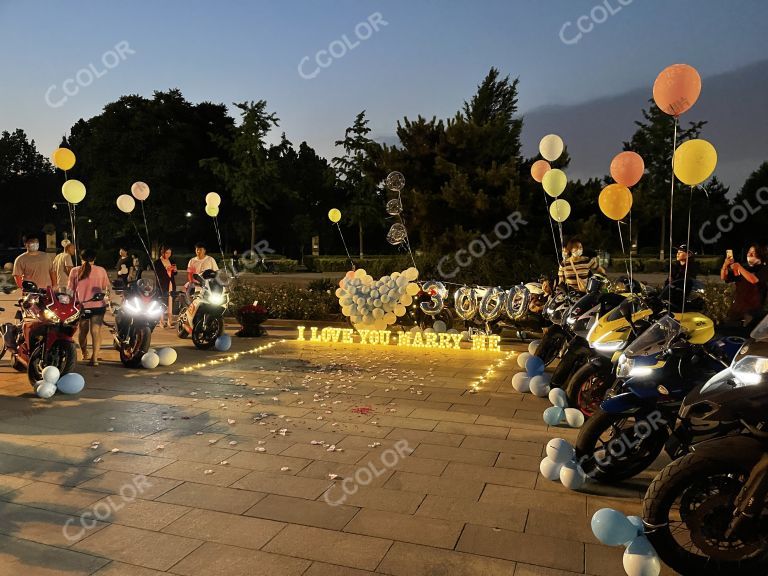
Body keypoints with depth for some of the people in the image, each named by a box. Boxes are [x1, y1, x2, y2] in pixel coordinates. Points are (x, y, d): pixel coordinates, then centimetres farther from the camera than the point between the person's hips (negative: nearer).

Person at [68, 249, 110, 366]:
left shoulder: (75, 271, -3)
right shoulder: (101, 271, -5)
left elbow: (70, 289, 0)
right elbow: (106, 288, 3)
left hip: (81, 305, 1)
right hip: (98, 305, -1)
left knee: (83, 331, 18)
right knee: (96, 331, -2)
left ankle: (85, 355, 33)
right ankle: (95, 357, -12)